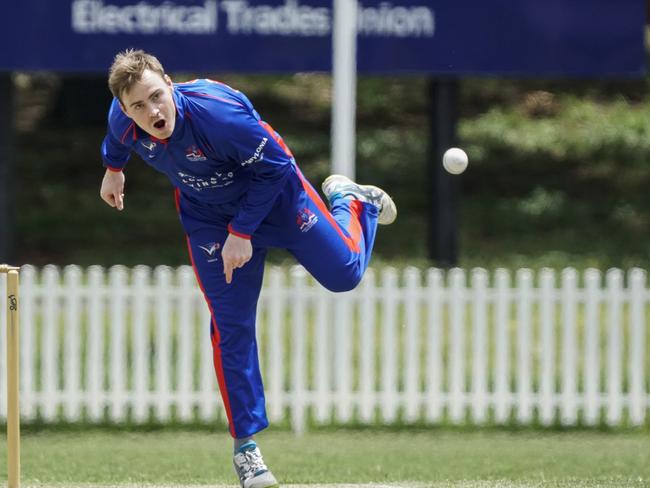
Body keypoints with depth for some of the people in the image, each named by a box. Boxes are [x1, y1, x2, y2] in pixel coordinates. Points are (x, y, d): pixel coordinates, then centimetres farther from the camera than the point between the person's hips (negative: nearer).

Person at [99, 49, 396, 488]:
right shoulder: (123, 121, -24)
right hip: (208, 216, 3)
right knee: (231, 326, -5)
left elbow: (275, 165, -26)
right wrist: (114, 167, 22)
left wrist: (242, 232, -26)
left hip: (274, 194, -3)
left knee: (344, 274, 3)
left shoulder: (219, 111, -40)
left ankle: (350, 201, 36)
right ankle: (245, 444, 4)